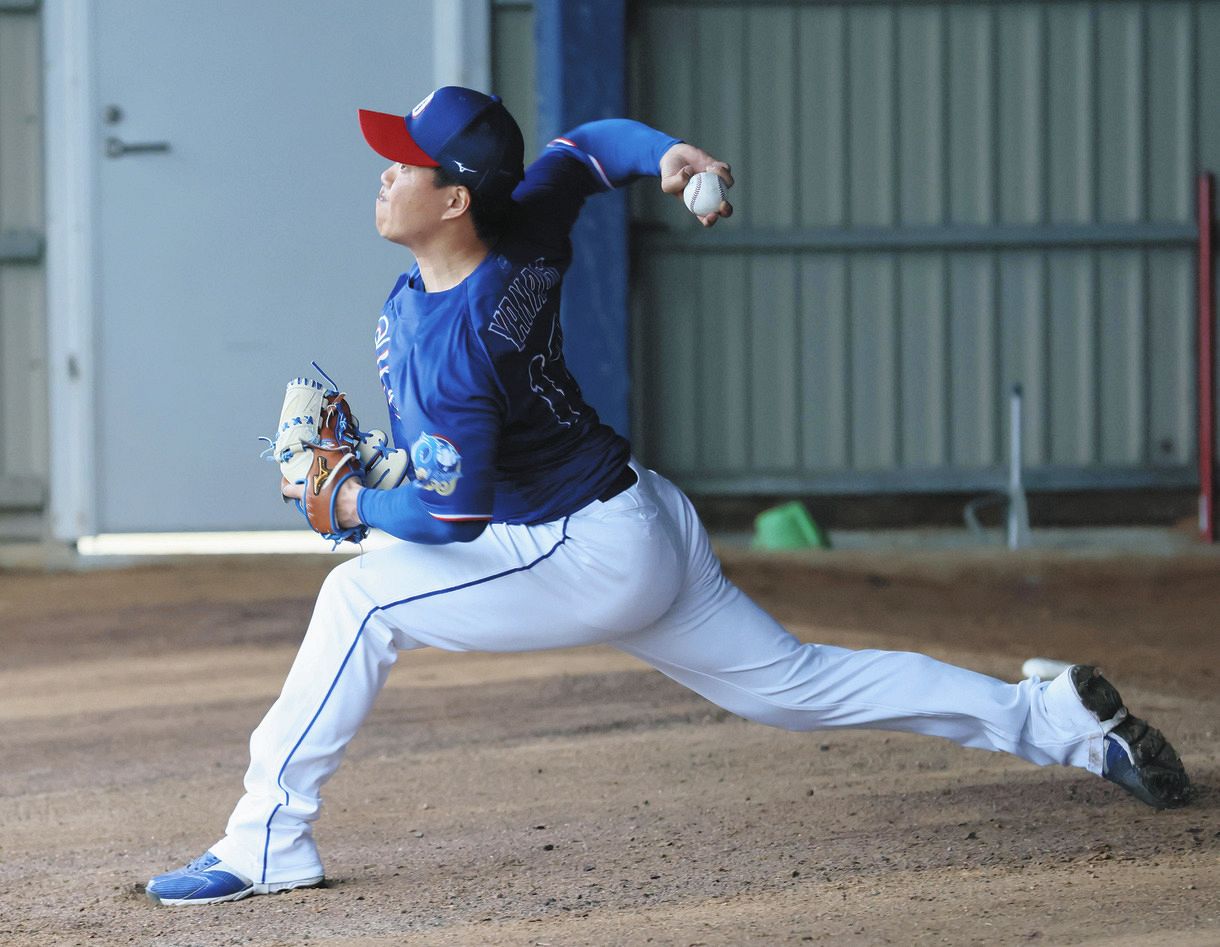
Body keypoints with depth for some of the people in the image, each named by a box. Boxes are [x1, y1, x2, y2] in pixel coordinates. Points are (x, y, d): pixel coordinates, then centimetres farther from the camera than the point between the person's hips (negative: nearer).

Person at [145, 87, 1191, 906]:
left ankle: (268, 844, -8)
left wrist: (349, 501, -4)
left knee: (361, 597, -10)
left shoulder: (450, 348, -27)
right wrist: (670, 153, -3)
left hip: (588, 560, -10)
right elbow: (588, 144, 15)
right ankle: (1059, 718, 20)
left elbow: (451, 517, -20)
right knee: (796, 682, 18)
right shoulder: (526, 229, -4)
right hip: (649, 533, 10)